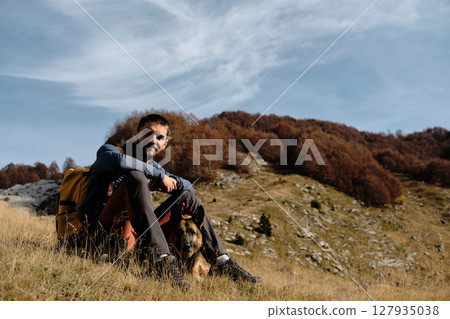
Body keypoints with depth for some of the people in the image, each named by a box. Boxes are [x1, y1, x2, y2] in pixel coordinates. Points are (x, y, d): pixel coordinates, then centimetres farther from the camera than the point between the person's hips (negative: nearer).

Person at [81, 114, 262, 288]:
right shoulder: (108, 151, -1)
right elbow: (119, 161, -27)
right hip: (104, 227, -6)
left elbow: (188, 186, 19)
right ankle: (161, 259, -41)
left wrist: (171, 181, -3)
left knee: (186, 197, 9)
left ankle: (221, 263, 2)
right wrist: (160, 176, -16)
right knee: (135, 177, -29)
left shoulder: (153, 168, 19)